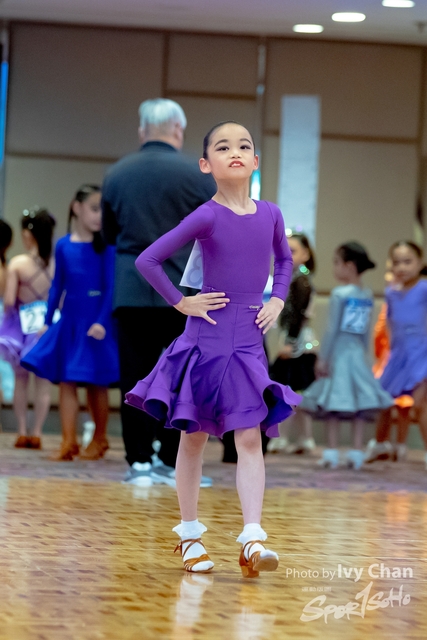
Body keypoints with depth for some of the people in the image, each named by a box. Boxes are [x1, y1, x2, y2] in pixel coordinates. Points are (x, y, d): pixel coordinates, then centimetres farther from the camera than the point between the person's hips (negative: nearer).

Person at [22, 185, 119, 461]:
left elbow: (111, 287, -10)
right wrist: (48, 321, 9)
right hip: (69, 321, 4)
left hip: (96, 322, -4)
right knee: (66, 380, 0)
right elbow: (58, 287, 11)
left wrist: (102, 322, -19)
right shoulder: (63, 246, 5)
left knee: (96, 382, 6)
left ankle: (99, 439, 21)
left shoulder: (106, 247, -6)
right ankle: (69, 442, 1)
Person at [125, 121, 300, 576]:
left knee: (250, 439, -4)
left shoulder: (270, 215, 2)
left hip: (249, 343, 3)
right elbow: (147, 260, -11)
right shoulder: (206, 217, -10)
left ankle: (252, 540, -9)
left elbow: (284, 260, 23)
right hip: (206, 338, -3)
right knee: (194, 436, 8)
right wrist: (181, 302, -9)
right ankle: (190, 535, 19)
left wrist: (277, 301, 9)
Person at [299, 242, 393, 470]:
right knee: (359, 405, 5)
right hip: (358, 353, 6)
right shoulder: (368, 296, 6)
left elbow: (332, 329, -12)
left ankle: (332, 453, -1)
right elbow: (366, 331, 12)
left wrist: (322, 358, -8)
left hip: (338, 352, -6)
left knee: (332, 403, -1)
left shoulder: (339, 294, -12)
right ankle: (357, 453, 6)